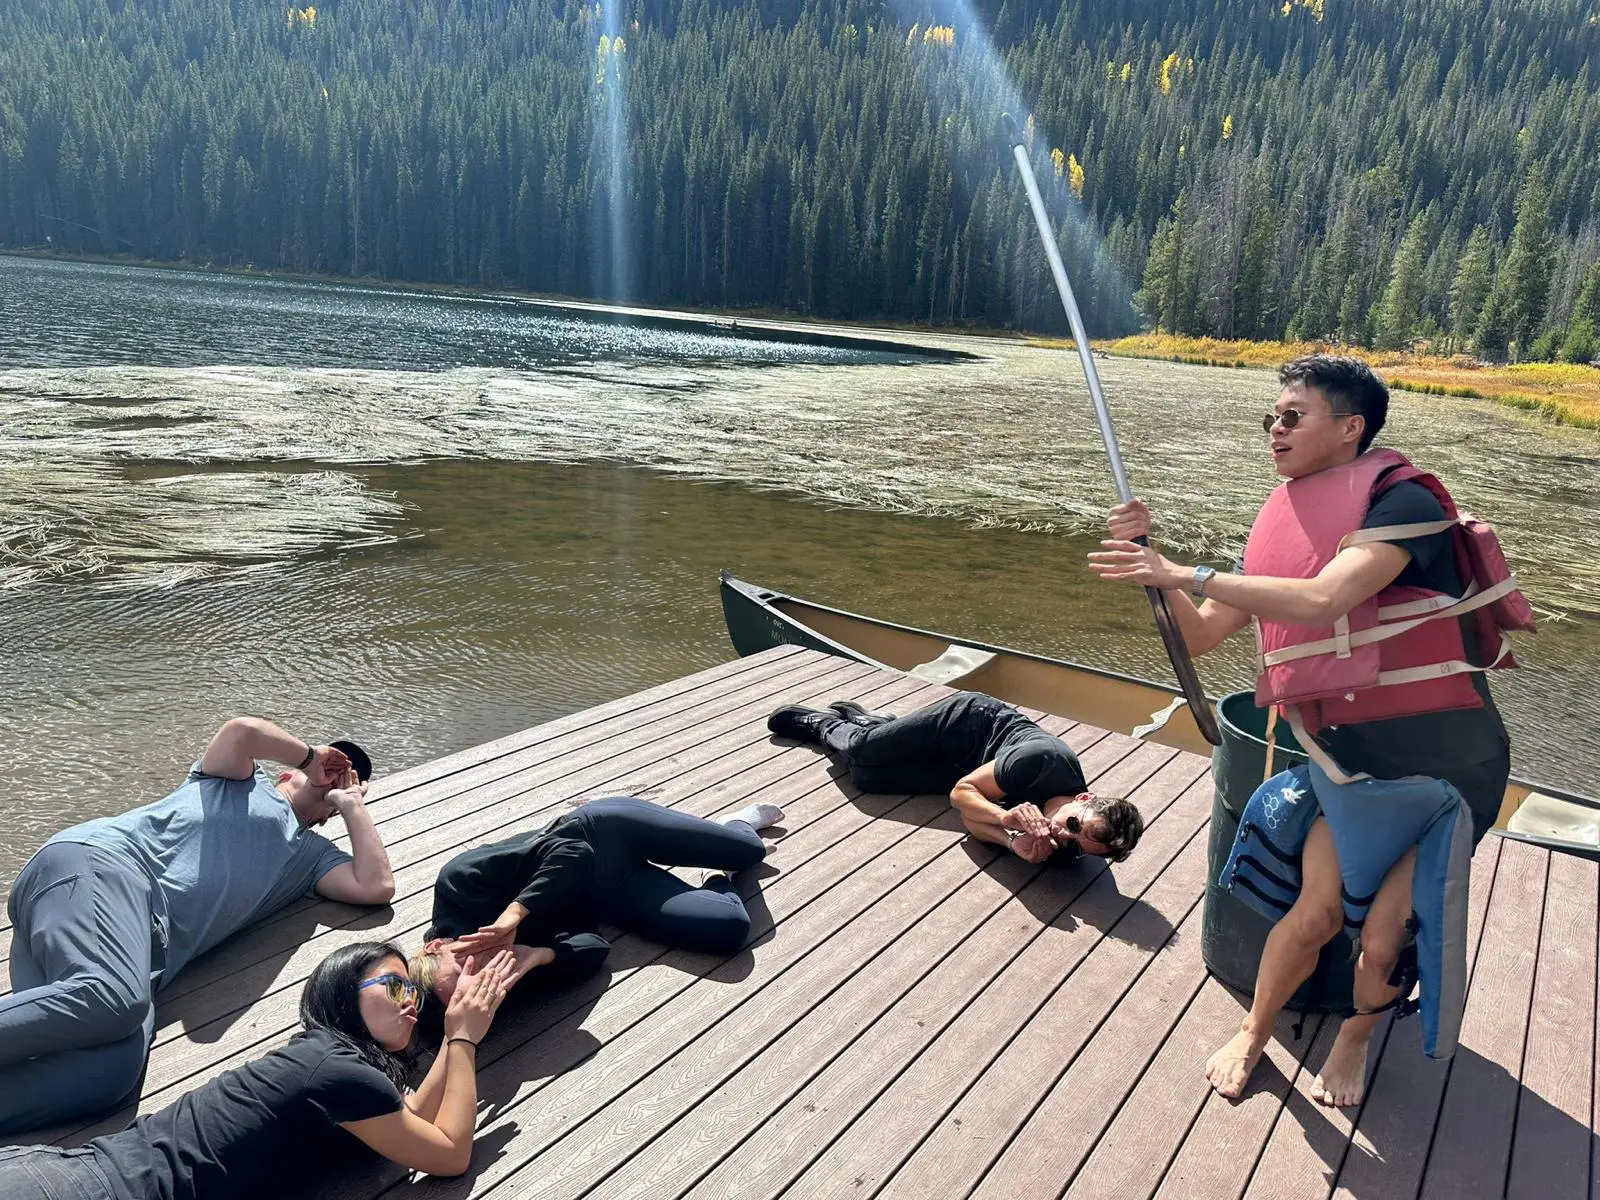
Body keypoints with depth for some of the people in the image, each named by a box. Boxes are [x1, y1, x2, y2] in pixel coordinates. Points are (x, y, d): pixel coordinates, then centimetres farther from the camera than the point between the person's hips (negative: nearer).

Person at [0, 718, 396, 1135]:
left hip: (145, 949, 4)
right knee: (111, 999, -38)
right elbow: (240, 730, -3)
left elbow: (376, 886, 14)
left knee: (113, 1071, -30)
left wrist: (352, 804, 23)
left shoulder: (310, 854, 30)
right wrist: (310, 754, 15)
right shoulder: (243, 778, 22)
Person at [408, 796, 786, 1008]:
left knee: (749, 851, 1)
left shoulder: (457, 880, -30)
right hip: (610, 896, 0)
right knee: (730, 930, -12)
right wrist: (536, 958, -44)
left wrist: (515, 911, -39)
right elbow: (592, 947, -24)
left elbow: (572, 848, -29)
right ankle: (721, 885, 28)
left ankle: (742, 822, 43)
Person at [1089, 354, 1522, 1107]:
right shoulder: (1284, 530, 4)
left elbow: (1323, 600, -33)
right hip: (1346, 761, 4)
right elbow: (1199, 636, 4)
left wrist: (1185, 571, -31)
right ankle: (1254, 1033, 23)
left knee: (1384, 939, 0)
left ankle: (1356, 1036, 31)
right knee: (1317, 911, -2)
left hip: (1442, 761, -4)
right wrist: (1148, 560, -10)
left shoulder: (1405, 500, -17)